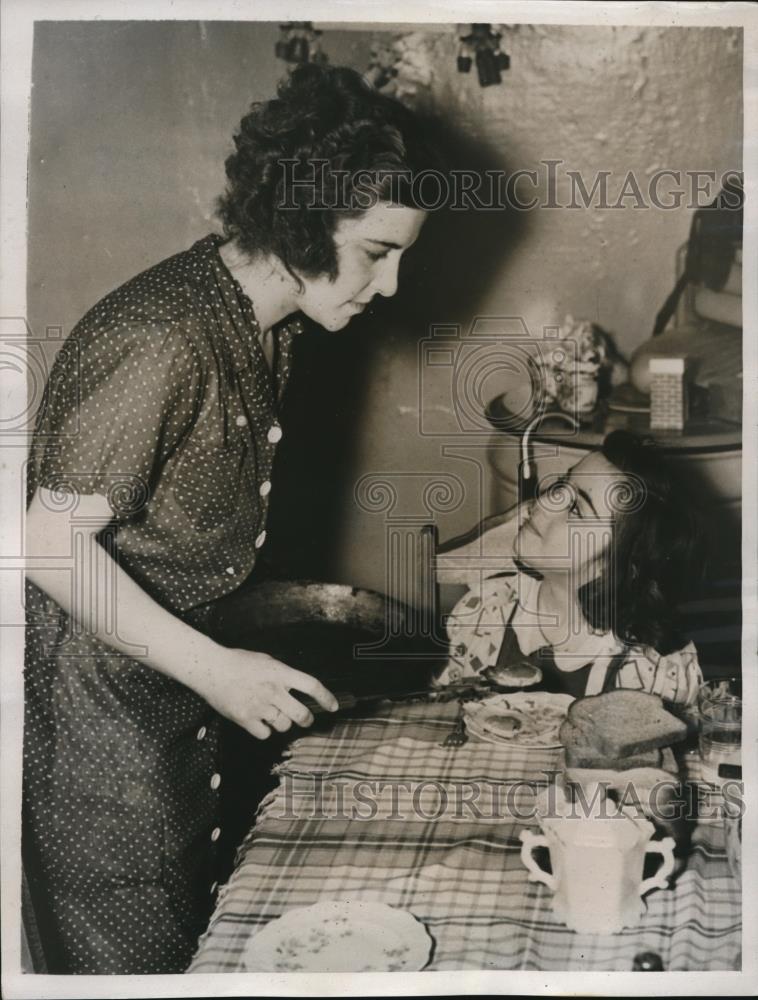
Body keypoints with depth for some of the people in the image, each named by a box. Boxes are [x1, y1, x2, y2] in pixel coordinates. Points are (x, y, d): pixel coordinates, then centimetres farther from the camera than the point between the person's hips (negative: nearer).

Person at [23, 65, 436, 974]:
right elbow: (53, 544, -26)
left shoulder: (266, 329, 4)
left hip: (172, 679, 9)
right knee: (131, 955, 7)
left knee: (195, 928, 21)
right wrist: (214, 668, -26)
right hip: (90, 688, -9)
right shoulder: (158, 341, -26)